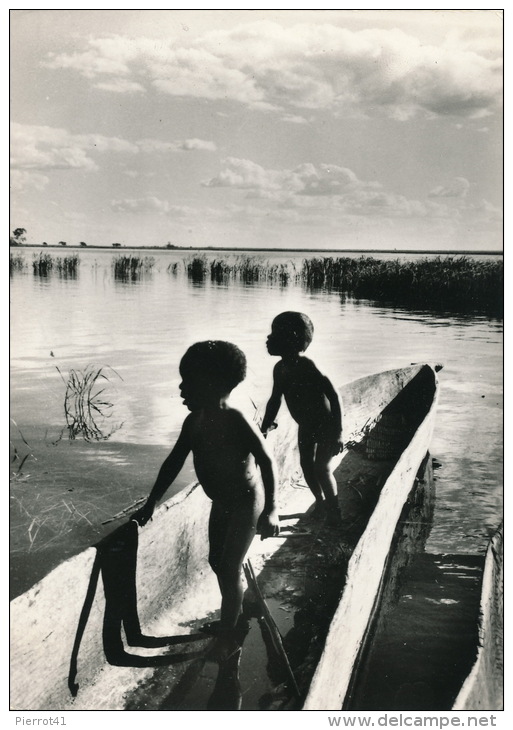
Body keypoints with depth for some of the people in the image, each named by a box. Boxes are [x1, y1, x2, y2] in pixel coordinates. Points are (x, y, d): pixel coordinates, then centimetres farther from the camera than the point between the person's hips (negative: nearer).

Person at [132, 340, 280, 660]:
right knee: (218, 562, 18)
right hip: (222, 502, 8)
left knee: (229, 567, -3)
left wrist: (271, 510, -33)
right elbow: (174, 462, 5)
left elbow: (267, 460, -26)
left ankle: (228, 636, 13)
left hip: (246, 502, -8)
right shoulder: (194, 422, -3)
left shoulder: (235, 420, -26)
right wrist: (151, 503, 4)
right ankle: (233, 616, 39)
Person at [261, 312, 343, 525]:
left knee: (322, 469, -7)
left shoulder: (306, 367, -30)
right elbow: (275, 400, 6)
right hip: (306, 425, 7)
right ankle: (320, 504, 33)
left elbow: (334, 397, -29)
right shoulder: (280, 369, -7)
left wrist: (338, 433, -30)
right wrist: (265, 428, -1)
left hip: (326, 425, -7)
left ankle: (333, 513, 12)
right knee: (307, 466, 12)